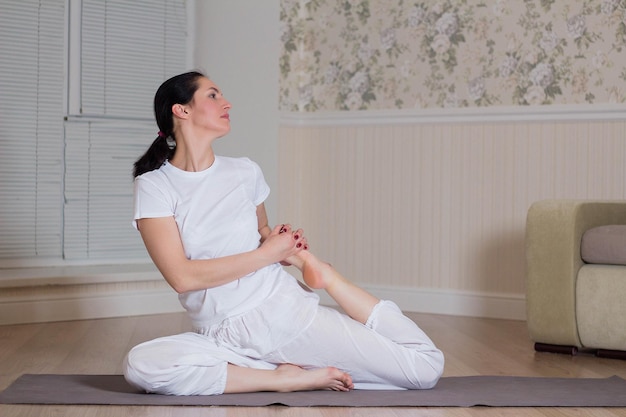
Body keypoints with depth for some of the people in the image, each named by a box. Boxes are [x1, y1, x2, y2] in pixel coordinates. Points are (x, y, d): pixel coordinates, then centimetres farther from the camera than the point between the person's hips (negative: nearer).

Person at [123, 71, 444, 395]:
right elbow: (182, 276, -13)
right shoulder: (154, 186, -4)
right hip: (224, 337, -2)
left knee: (427, 366, -5)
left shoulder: (245, 172, 7)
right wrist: (267, 253, -10)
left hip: (289, 312, 2)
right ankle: (284, 378, -20)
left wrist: (292, 250, 3)